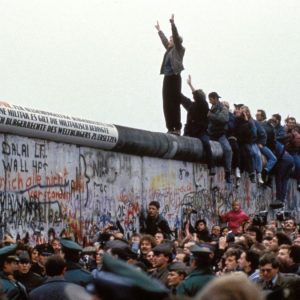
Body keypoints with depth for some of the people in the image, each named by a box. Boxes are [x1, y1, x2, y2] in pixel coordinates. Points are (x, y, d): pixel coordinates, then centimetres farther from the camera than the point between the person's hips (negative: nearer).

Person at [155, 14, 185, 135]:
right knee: (167, 104, 3)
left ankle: (177, 128, -10)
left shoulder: (179, 49, -1)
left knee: (174, 104, -10)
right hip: (167, 78, 8)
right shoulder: (169, 50, 18)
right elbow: (164, 40, 34)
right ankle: (170, 128, 4)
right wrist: (159, 30, 45)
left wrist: (173, 24, -16)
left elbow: (176, 37, -12)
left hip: (174, 78, -8)